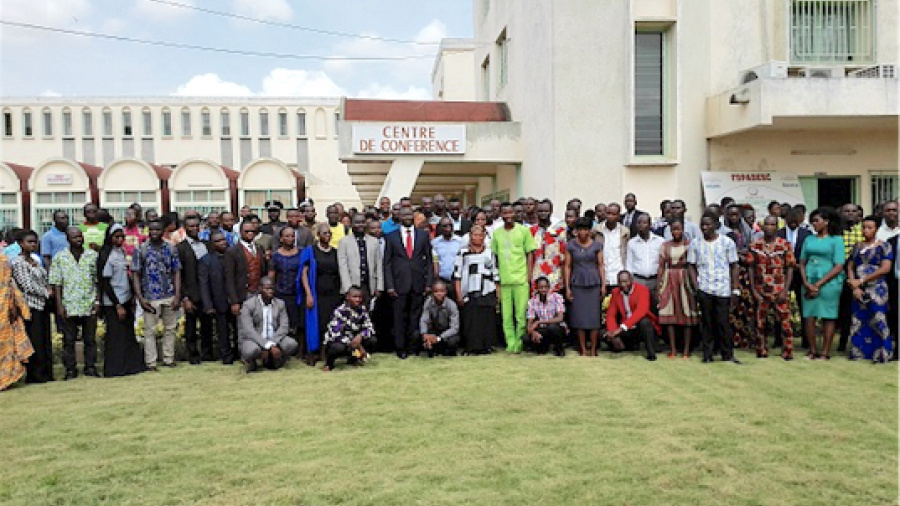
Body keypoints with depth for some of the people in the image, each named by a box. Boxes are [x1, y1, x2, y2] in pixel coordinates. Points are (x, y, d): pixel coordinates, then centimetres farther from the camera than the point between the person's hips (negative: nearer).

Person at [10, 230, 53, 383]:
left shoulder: (36, 259, 16)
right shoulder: (17, 262, -8)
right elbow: (28, 286, -14)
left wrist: (48, 290, 1)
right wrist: (47, 292, -7)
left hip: (42, 305, 8)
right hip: (30, 305, -7)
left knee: (45, 340, 8)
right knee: (34, 342, -4)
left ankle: (46, 374, 13)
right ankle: (35, 375, 4)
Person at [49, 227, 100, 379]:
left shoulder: (93, 255, 6)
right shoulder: (60, 257, 4)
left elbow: (98, 280, 8)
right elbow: (56, 283, 2)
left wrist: (97, 300, 0)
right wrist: (59, 305, -5)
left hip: (89, 305, 1)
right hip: (69, 306, -1)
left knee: (90, 339, 7)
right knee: (69, 340, 5)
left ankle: (90, 367, 18)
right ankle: (70, 369, 14)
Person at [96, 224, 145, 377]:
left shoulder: (122, 251, 9)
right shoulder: (106, 256, -13)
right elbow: (105, 284, -14)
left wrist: (132, 296, 11)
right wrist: (118, 306, -15)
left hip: (126, 300, 8)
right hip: (113, 303, -8)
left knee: (128, 333, 11)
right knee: (116, 336, -1)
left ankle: (130, 365, 20)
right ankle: (115, 369, 9)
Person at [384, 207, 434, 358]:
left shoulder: (423, 235, 9)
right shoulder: (391, 237, 6)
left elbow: (429, 260, 8)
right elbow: (387, 263, 4)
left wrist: (429, 282, 0)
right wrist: (389, 285, -5)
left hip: (418, 283, 1)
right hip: (399, 284, -1)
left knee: (415, 316, 3)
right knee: (400, 317, 3)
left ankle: (413, 344, 14)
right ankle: (400, 347, 13)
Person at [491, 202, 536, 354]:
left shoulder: (524, 230, 3)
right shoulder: (496, 233, 10)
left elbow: (530, 253, 5)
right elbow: (495, 256, 15)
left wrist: (529, 275, -3)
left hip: (521, 279, -2)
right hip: (503, 280, 2)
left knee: (521, 314, -3)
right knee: (506, 315, 4)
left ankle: (519, 343, 8)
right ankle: (510, 344, 11)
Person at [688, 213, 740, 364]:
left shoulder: (727, 242, 4)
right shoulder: (695, 244, 7)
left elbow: (733, 267, 5)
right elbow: (692, 267, 9)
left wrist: (735, 290, 0)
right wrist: (696, 287, -2)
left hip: (723, 289, -1)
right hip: (704, 289, 1)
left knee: (723, 323, -1)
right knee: (707, 323, 4)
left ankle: (728, 355, 10)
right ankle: (707, 355, 12)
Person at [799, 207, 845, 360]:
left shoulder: (836, 240, 1)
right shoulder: (809, 240, 14)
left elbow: (838, 267, -5)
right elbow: (802, 263, 11)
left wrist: (819, 284, -11)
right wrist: (806, 283, -4)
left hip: (829, 283, -4)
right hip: (809, 282, 4)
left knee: (828, 317, 1)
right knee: (808, 316, 0)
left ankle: (825, 352, 6)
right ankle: (813, 351, 8)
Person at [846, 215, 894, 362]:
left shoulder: (883, 246, -2)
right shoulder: (857, 246, 12)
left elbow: (885, 268, -11)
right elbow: (850, 267, 10)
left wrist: (861, 281, -12)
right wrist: (854, 287, -5)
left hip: (877, 289, -4)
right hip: (859, 291, 4)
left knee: (877, 322, -5)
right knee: (858, 321, 6)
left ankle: (881, 354, 4)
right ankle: (858, 352, 14)